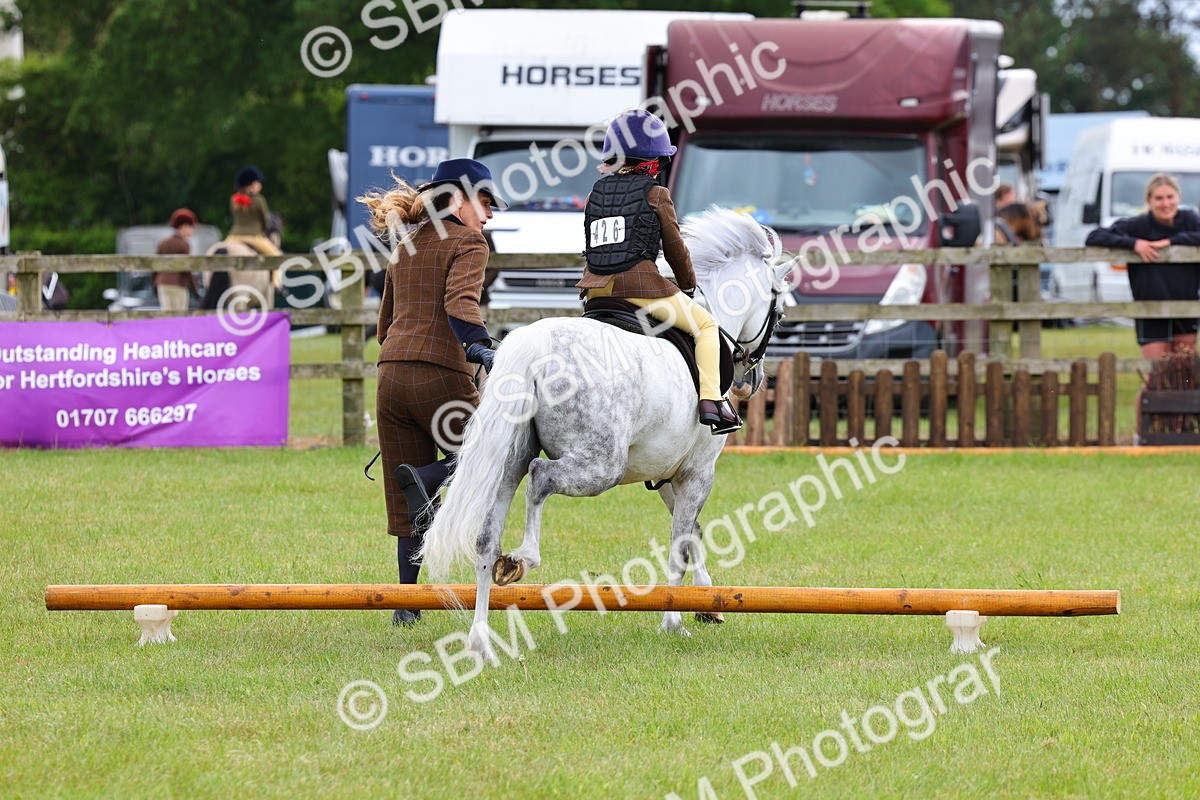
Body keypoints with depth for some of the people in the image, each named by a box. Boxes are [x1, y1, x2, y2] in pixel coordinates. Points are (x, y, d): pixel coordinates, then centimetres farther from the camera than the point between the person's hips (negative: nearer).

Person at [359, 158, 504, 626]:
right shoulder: (467, 243, 0)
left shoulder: (404, 249, 22)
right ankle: (424, 479, -19)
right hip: (439, 373, -7)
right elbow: (460, 301, -19)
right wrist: (480, 348, -33)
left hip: (390, 375, 7)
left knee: (407, 505, 8)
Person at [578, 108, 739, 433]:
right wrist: (688, 283, 20)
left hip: (596, 288, 5)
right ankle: (710, 401, -1)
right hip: (641, 284, -5)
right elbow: (674, 247, 4)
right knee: (705, 324, 10)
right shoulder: (655, 194, -1)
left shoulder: (597, 192, 13)